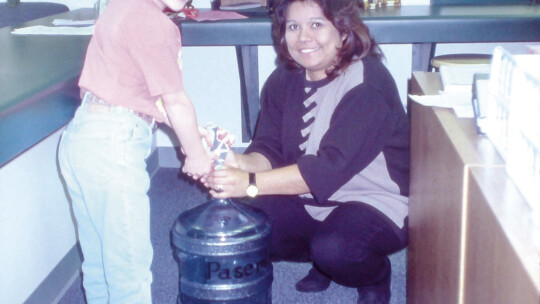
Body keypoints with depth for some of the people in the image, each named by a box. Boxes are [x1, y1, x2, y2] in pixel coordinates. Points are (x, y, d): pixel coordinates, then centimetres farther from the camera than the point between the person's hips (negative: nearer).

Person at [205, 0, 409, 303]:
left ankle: (376, 276, 3)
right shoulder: (284, 81, -2)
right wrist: (239, 162, -31)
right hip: (309, 199, 6)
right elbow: (269, 151, -6)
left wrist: (251, 183, -40)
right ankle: (322, 259, 12)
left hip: (376, 202, -6)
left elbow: (330, 167, -32)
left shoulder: (367, 82, -23)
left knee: (334, 248, -34)